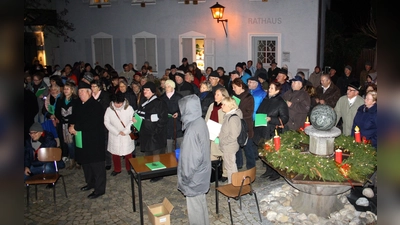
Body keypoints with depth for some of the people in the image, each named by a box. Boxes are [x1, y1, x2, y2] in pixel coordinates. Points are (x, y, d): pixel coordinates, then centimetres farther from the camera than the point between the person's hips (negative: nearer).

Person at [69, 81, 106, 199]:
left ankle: (99, 189, 8)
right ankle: (90, 182, 36)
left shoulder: (96, 106, -14)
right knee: (85, 162, 19)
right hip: (82, 139, 9)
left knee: (96, 164, -1)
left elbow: (91, 123, -23)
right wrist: (71, 126, -6)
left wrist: (76, 127, -18)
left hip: (94, 140, -9)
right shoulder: (78, 106, 13)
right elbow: (73, 118, 17)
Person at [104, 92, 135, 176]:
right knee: (115, 153, 10)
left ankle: (129, 168, 28)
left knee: (128, 153, 8)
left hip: (127, 136, -1)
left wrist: (125, 131, -15)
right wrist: (117, 132, -9)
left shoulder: (129, 108, -7)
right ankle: (117, 169, 29)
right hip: (114, 136, 2)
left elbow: (133, 121, -8)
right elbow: (106, 122, -4)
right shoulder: (109, 109, -3)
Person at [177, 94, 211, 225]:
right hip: (202, 172, 9)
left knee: (195, 205, 9)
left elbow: (192, 157, -26)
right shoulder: (200, 122, 0)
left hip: (194, 175, -9)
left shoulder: (192, 129, -28)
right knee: (201, 202, 24)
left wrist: (186, 176, -14)